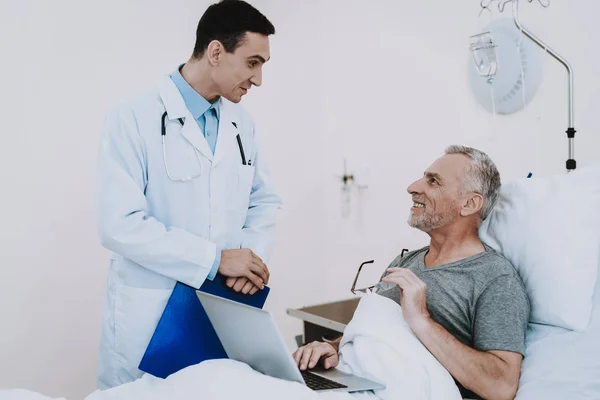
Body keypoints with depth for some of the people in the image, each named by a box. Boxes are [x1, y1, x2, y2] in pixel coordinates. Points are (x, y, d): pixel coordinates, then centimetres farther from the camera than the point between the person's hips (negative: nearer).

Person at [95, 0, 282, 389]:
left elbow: (264, 201, 11)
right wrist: (215, 258, -19)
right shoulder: (134, 118, -12)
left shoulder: (243, 123, 7)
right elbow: (120, 224, -19)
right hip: (150, 318, -5)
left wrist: (254, 255, -9)